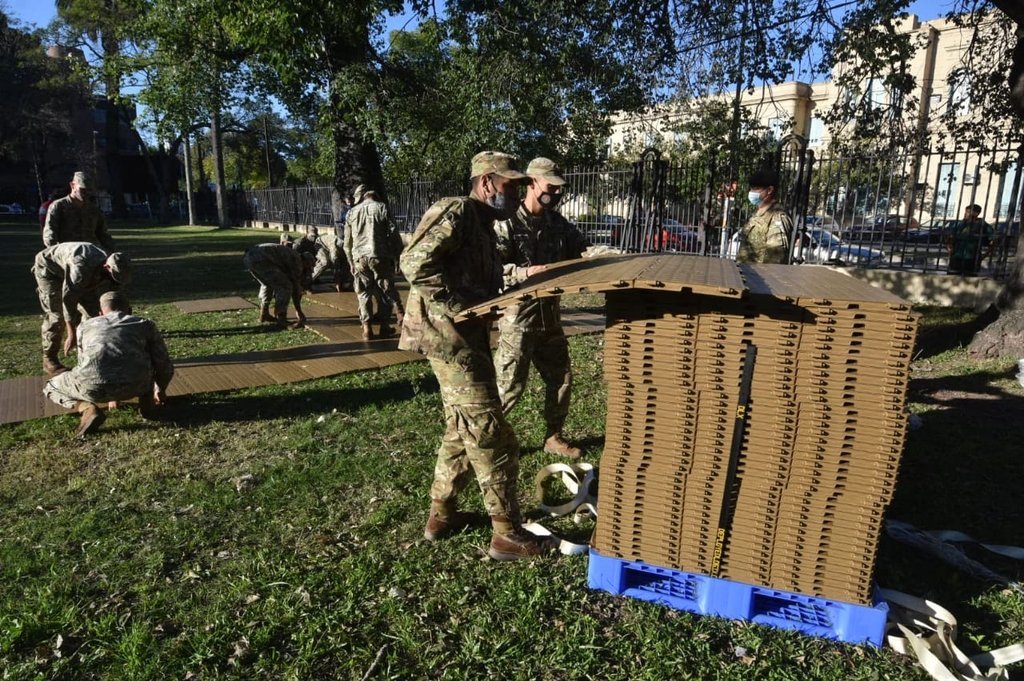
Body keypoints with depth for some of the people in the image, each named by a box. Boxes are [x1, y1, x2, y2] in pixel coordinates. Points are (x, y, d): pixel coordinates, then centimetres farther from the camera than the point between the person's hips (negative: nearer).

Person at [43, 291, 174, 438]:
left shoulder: (85, 325, 29)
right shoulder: (144, 324, 23)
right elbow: (164, 365, 25)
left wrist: (109, 397, 52)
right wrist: (160, 390, 44)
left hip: (93, 387, 0)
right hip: (135, 386, 1)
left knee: (51, 387, 31)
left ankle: (88, 409, 3)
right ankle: (146, 403, 18)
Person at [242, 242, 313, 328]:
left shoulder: (290, 256, 30)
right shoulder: (297, 261, 5)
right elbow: (296, 287, 8)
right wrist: (299, 311, 17)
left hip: (248, 256, 10)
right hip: (260, 259, -10)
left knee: (267, 283, 31)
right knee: (285, 286, -1)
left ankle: (264, 314, 33)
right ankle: (281, 320, 0)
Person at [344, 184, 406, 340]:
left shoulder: (352, 212, 12)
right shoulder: (381, 208, 2)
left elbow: (347, 242, 14)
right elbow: (394, 234, -4)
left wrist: (351, 262, 22)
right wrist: (399, 255, 4)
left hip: (359, 257, 3)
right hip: (380, 256, -2)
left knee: (363, 293, 9)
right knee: (384, 292, 8)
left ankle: (366, 328, 5)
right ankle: (384, 327, 11)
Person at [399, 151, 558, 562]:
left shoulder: (481, 224, 19)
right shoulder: (456, 212, -11)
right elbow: (414, 263, -22)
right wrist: (469, 305, -21)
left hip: (465, 338, 11)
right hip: (450, 337, -11)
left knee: (462, 429, 19)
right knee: (492, 436, -5)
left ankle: (441, 515, 31)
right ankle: (507, 535, 7)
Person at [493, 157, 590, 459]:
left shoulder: (557, 222, 9)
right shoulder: (508, 223, -13)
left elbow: (584, 248, 13)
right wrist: (525, 272, -35)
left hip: (550, 316, 8)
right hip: (517, 318, -7)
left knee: (561, 378, 15)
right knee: (509, 385, -2)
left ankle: (553, 437, 33)